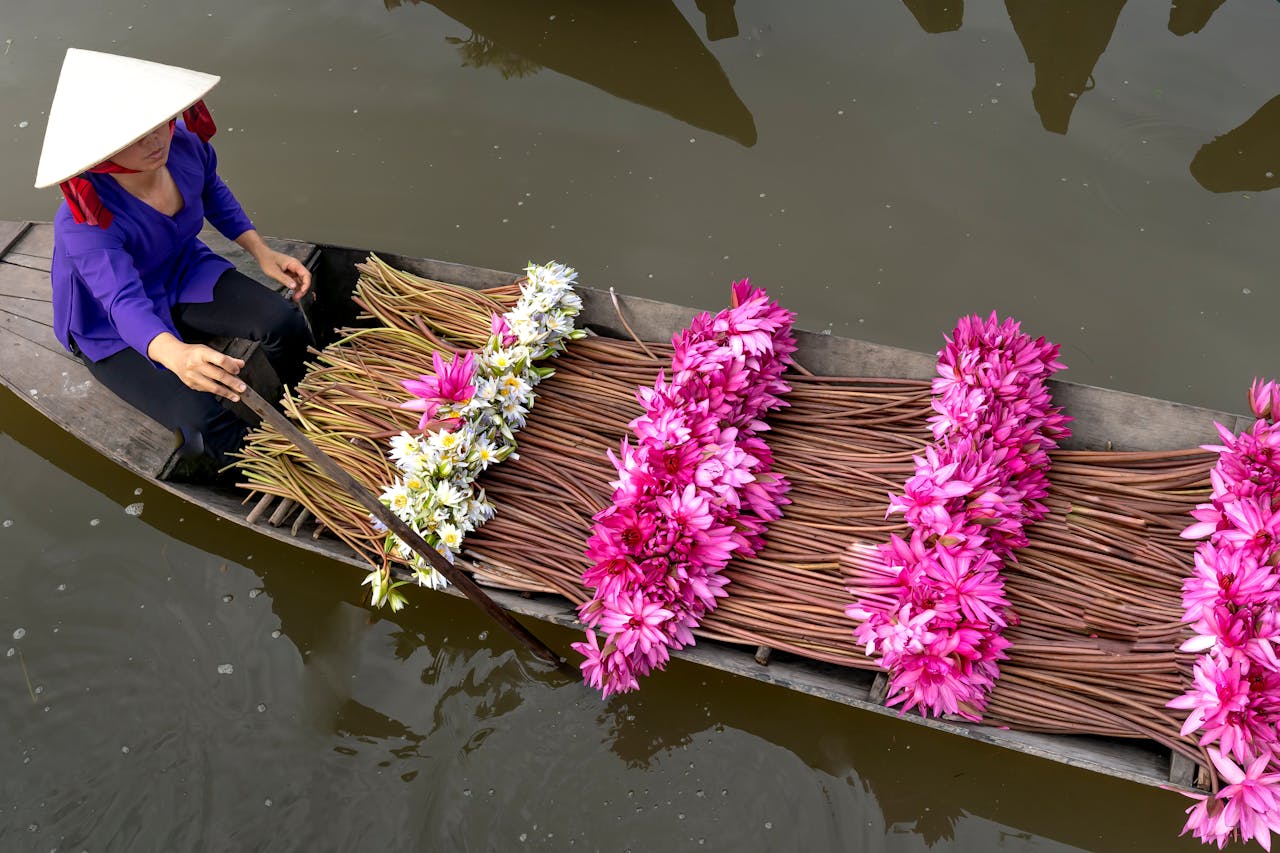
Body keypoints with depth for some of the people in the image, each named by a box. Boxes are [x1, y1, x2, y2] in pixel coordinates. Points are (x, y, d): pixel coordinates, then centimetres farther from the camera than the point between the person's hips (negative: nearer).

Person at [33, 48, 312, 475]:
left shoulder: (186, 144, -20)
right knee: (207, 424, -25)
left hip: (182, 273, 5)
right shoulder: (84, 222, -37)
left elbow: (212, 194, 4)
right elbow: (125, 302, -49)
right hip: (112, 326, -5)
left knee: (285, 322, -19)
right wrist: (174, 353, -71)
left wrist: (262, 252, -5)